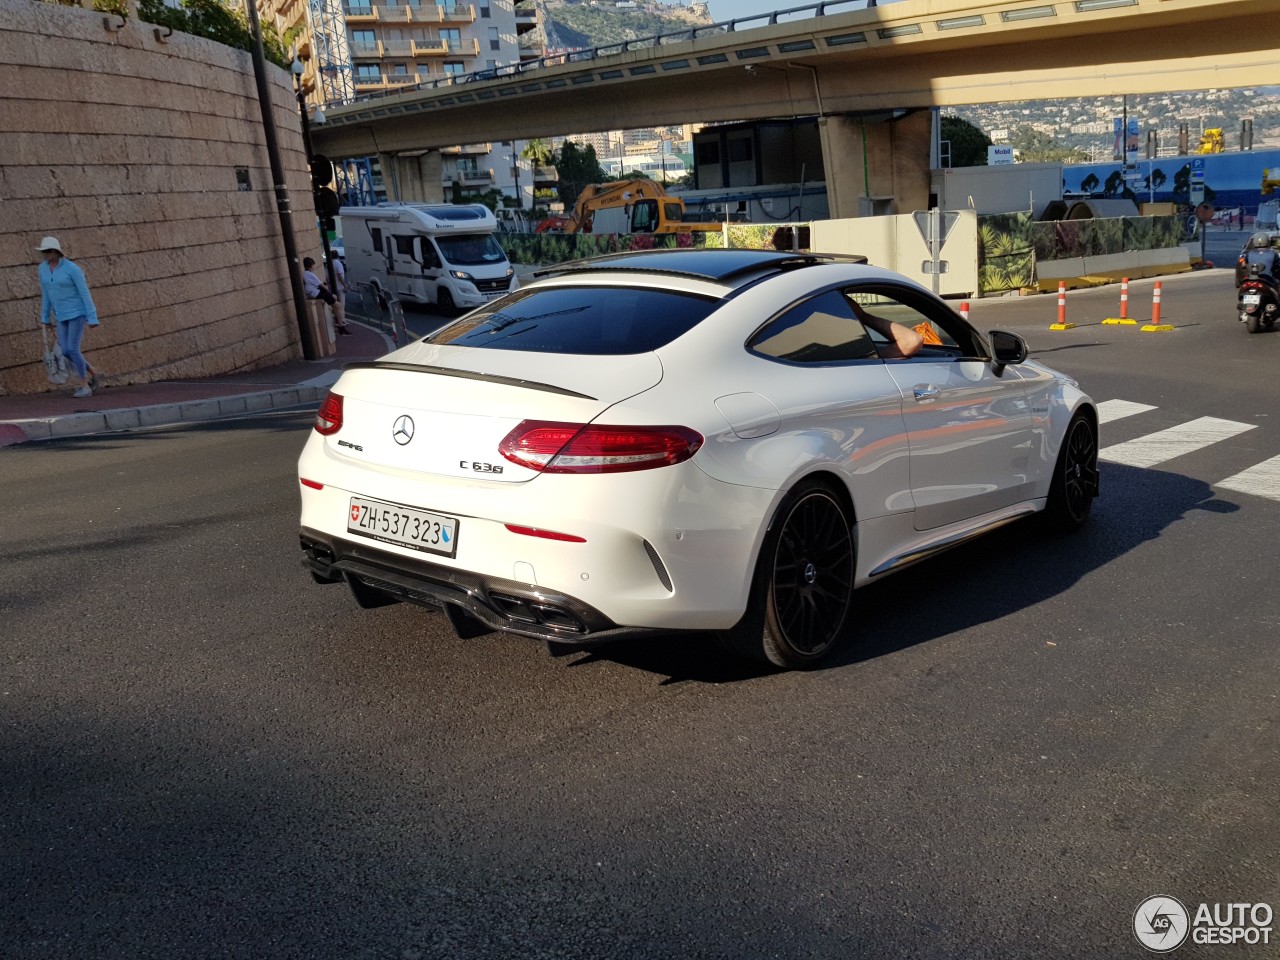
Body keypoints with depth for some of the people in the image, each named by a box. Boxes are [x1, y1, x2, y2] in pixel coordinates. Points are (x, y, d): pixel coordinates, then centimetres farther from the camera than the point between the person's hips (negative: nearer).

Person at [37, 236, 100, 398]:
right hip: (62, 315, 7)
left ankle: (85, 387, -3)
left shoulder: (73, 268, -17)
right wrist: (45, 317, 15)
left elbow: (85, 293, -15)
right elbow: (46, 293, 13)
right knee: (66, 352, 1)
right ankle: (92, 373, 26)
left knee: (73, 350, -15)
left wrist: (93, 318, -16)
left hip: (78, 312, -7)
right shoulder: (43, 268, 3)